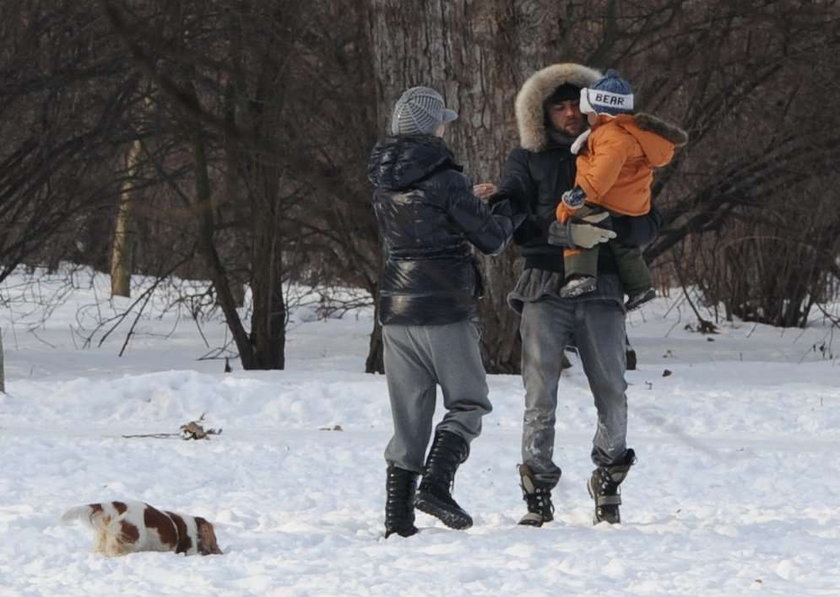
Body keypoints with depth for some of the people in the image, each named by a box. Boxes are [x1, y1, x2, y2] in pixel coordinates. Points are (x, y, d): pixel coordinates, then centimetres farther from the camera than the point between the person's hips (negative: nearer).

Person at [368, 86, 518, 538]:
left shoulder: (383, 184, 7)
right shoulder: (445, 181, -13)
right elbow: (491, 239, -7)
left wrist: (468, 200, 26)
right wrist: (504, 211, 14)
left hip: (396, 311, 6)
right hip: (445, 311, -6)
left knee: (408, 415, 11)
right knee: (467, 403, 6)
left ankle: (397, 512, 6)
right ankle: (435, 485, -13)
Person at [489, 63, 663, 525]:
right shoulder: (527, 159, 10)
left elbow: (647, 226, 10)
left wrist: (609, 223, -11)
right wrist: (565, 233, -19)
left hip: (600, 292, 2)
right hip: (545, 290, -1)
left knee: (612, 395, -2)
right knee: (540, 397, -6)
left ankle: (608, 483, 17)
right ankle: (538, 496, 0)